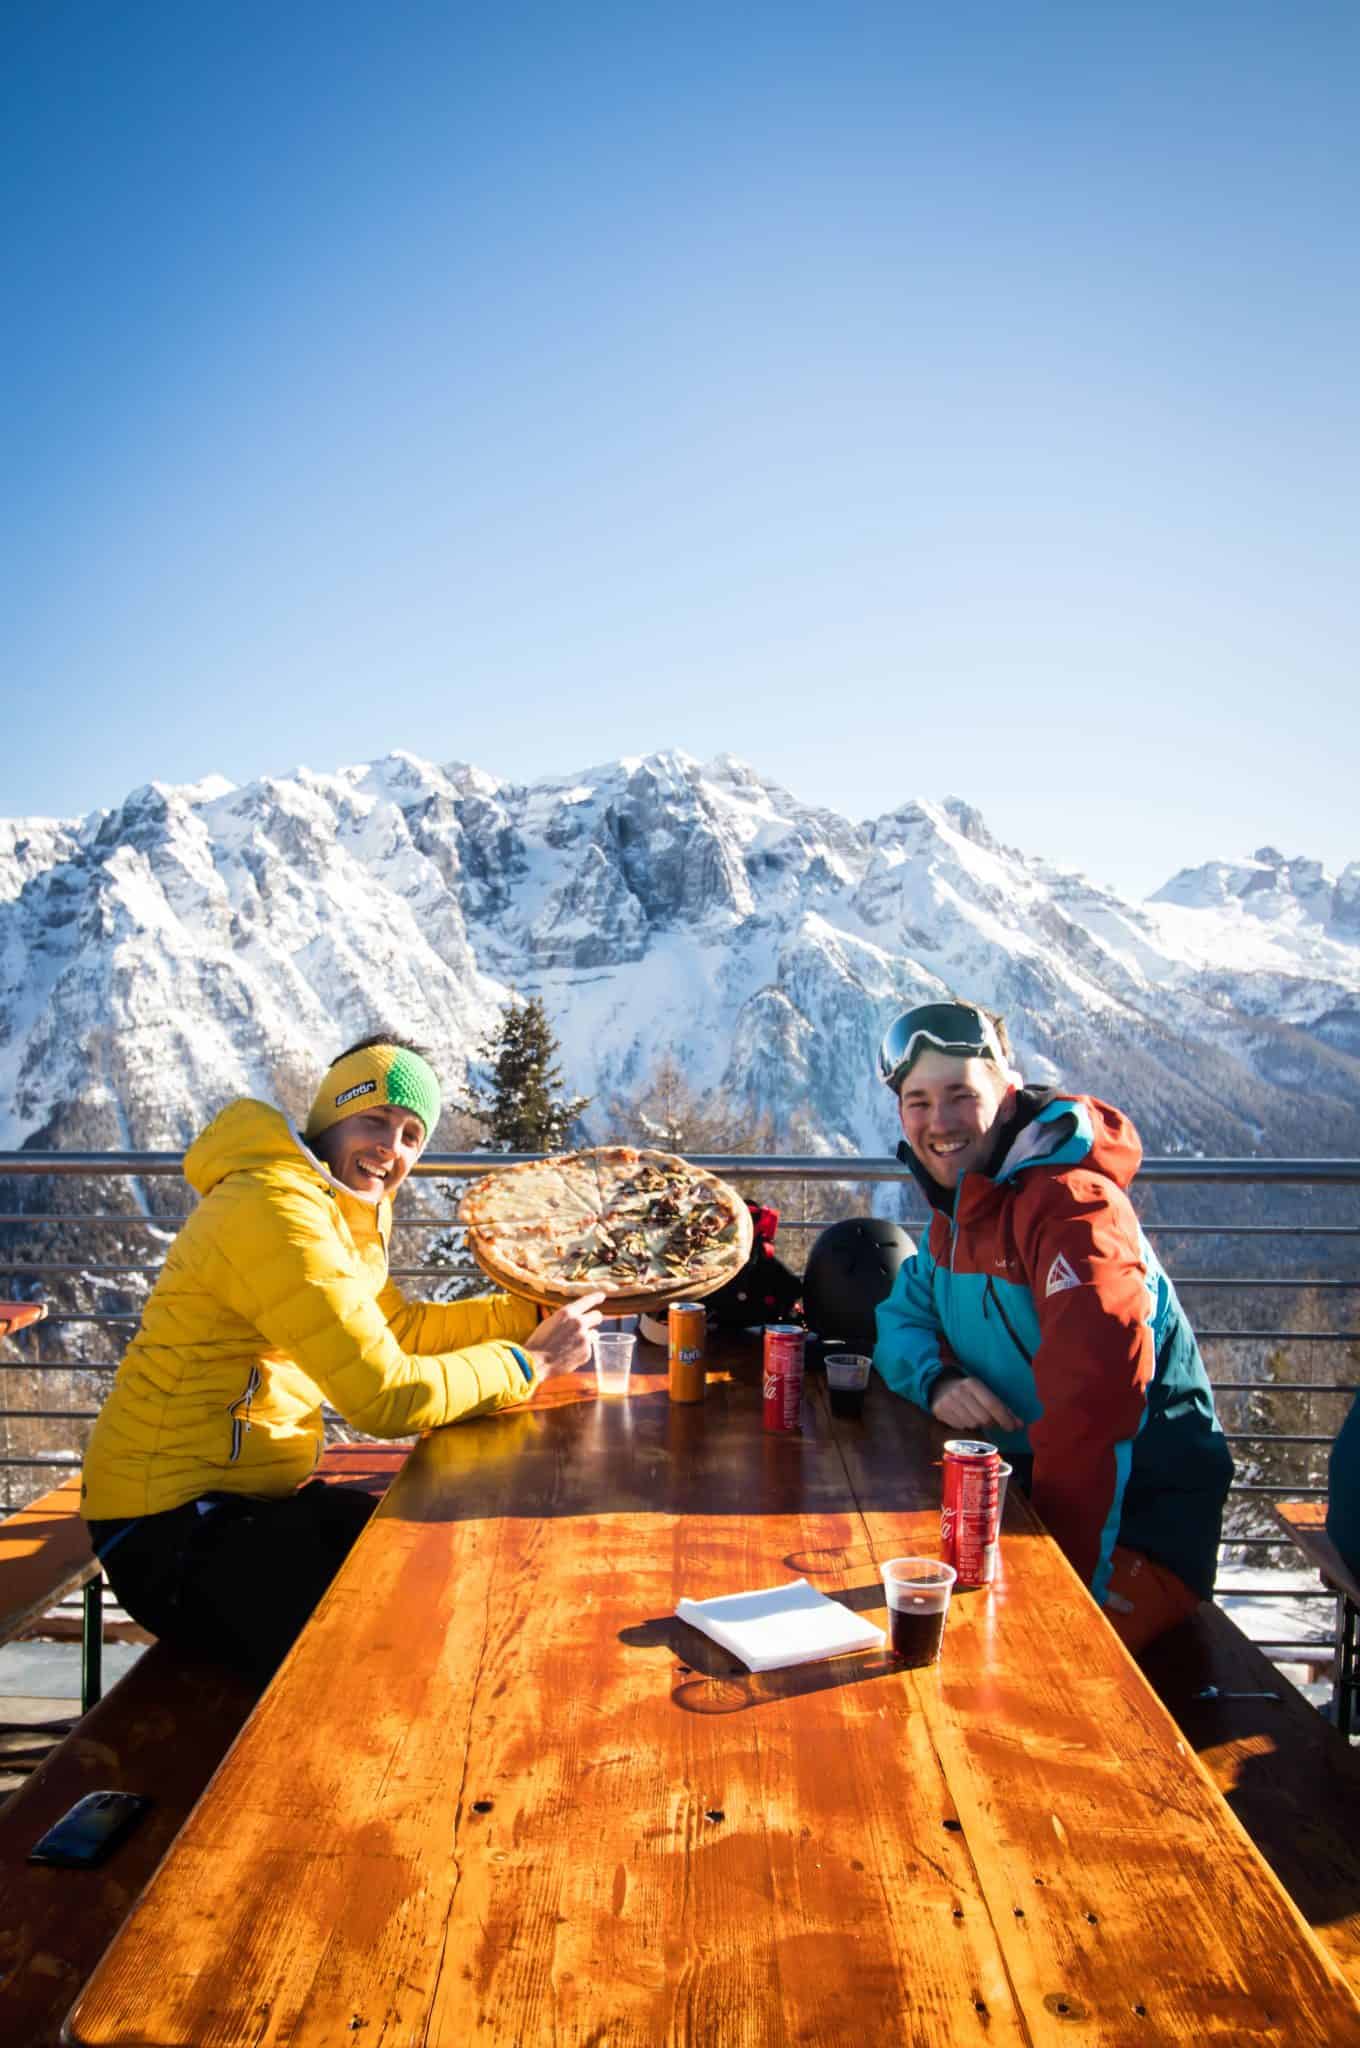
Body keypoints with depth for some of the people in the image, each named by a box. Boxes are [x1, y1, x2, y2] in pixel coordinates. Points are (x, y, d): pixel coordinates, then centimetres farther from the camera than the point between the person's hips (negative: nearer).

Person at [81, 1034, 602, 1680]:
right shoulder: (277, 1211, -24)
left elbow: (404, 1326, 12)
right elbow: (387, 1396, -27)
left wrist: (541, 1309, 3)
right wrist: (527, 1362, -15)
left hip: (260, 1496, 10)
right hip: (170, 1527, -10)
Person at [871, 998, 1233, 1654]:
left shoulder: (1070, 1201, -22)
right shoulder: (958, 1206, 8)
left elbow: (1096, 1399, -30)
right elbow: (903, 1315, 14)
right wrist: (936, 1380, -10)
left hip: (1137, 1517, -8)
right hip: (1029, 1479, 8)